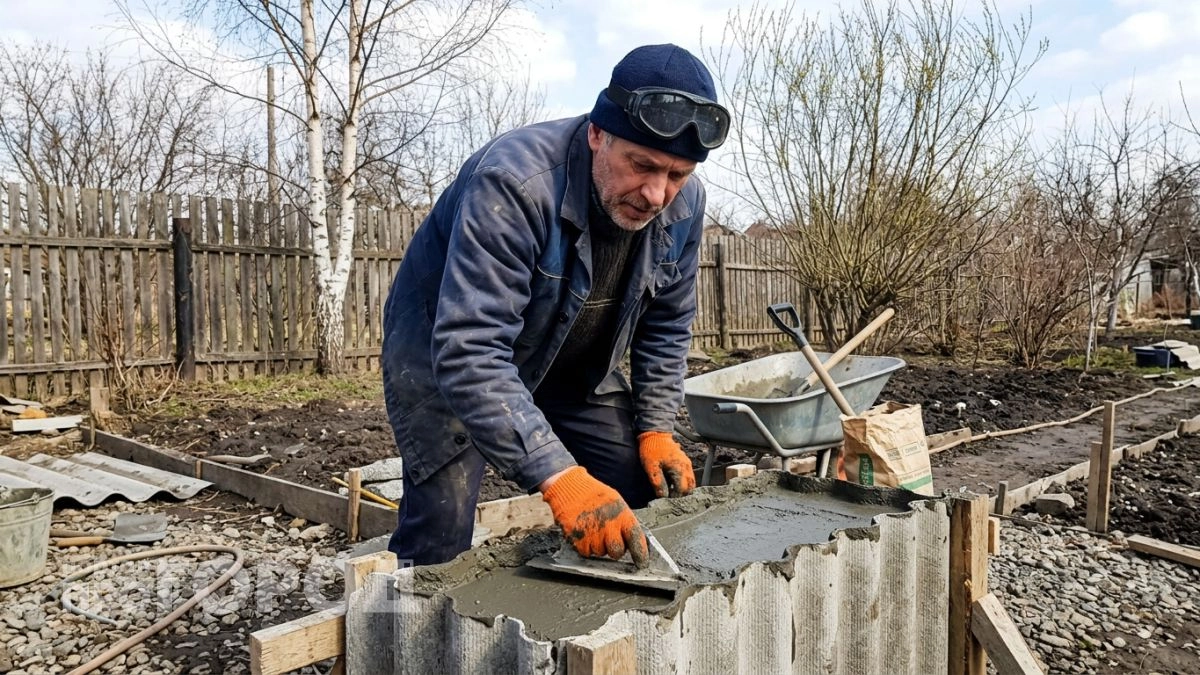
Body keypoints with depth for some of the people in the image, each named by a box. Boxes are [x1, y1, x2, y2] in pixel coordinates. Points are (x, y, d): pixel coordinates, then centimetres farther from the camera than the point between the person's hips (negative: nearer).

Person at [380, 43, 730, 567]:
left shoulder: (684, 203, -14)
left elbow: (665, 328, 1)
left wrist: (656, 430, -8)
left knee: (652, 493, 4)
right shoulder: (513, 183, -35)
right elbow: (469, 355, -41)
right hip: (444, 351, -5)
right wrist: (559, 477, -47)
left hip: (573, 366, 6)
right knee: (441, 534, -18)